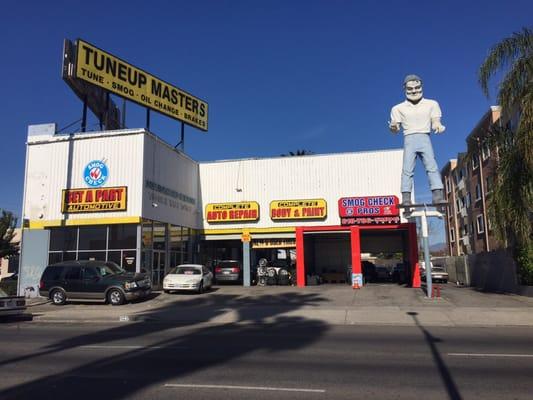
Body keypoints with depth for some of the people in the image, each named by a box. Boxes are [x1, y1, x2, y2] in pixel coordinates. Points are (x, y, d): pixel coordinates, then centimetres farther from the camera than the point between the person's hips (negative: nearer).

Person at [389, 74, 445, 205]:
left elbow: (435, 122, 11)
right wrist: (393, 127, -14)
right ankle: (406, 199, -19)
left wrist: (438, 126, -14)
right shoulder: (399, 108, 16)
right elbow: (396, 129, 11)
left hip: (424, 138, 1)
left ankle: (438, 196, -21)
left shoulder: (431, 104, 18)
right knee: (407, 169, -13)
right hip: (409, 139, -1)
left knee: (432, 167, -14)